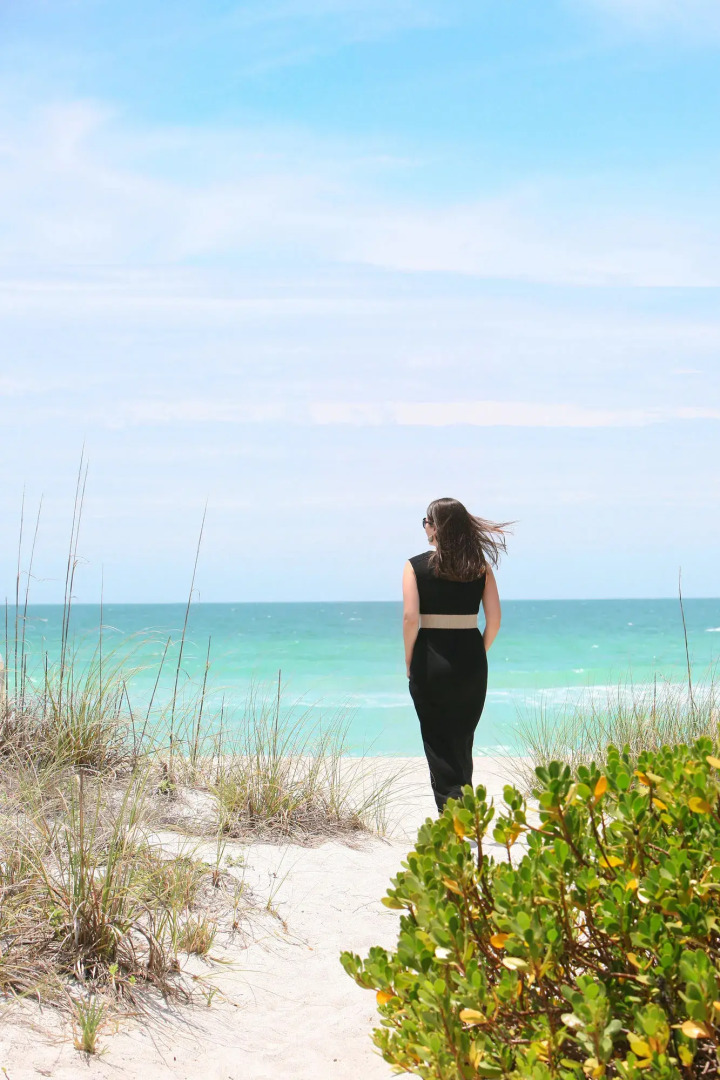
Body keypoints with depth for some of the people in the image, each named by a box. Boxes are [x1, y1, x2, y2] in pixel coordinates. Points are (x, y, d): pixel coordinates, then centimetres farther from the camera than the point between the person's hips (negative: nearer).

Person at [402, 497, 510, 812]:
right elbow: (494, 620, 0)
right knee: (462, 742, 18)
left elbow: (410, 617, -13)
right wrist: (477, 656, 13)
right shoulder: (480, 565, 3)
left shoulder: (416, 566, -5)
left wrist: (409, 661, -2)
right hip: (471, 661, 3)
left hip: (431, 660, -3)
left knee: (439, 745, 4)